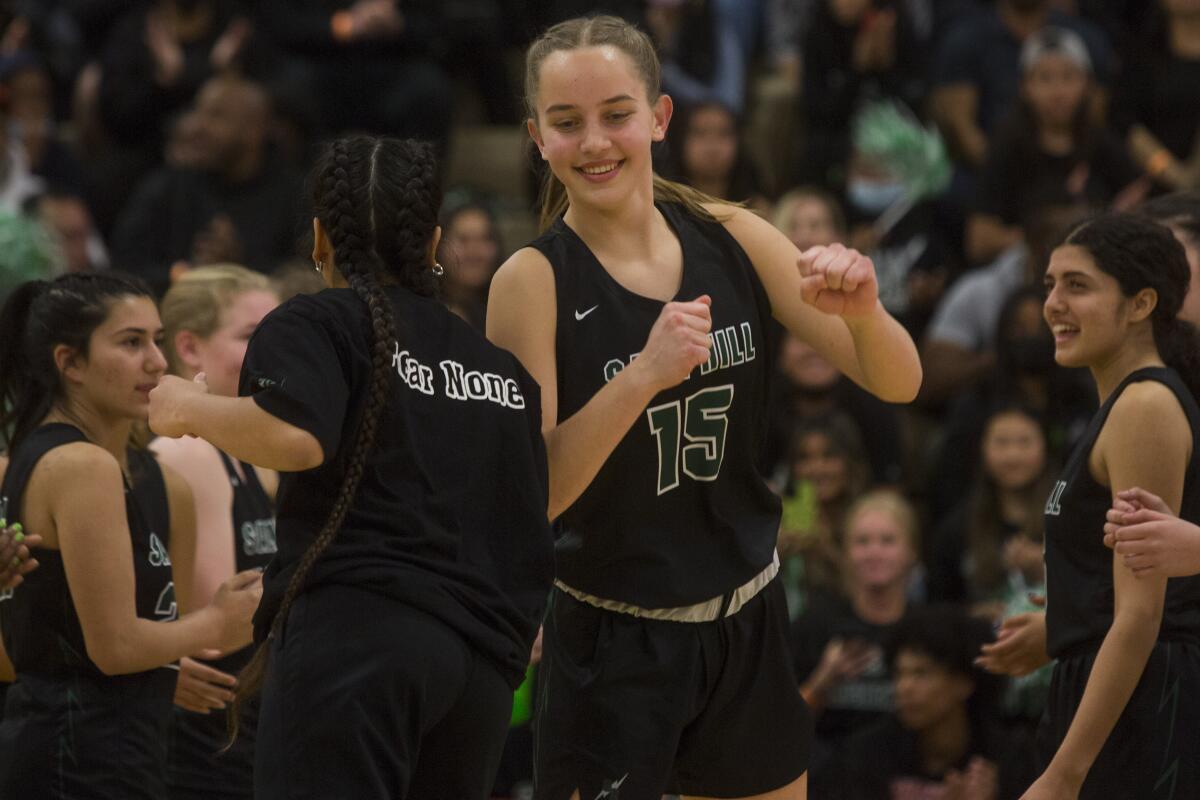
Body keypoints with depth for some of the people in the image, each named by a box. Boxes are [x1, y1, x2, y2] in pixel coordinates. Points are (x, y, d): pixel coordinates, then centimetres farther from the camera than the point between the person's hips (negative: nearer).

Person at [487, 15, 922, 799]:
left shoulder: (732, 240, -2)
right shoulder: (534, 281, -14)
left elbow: (897, 382, -3)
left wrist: (862, 312, -25)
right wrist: (642, 375, -34)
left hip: (750, 623, 5)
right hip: (614, 643, -5)